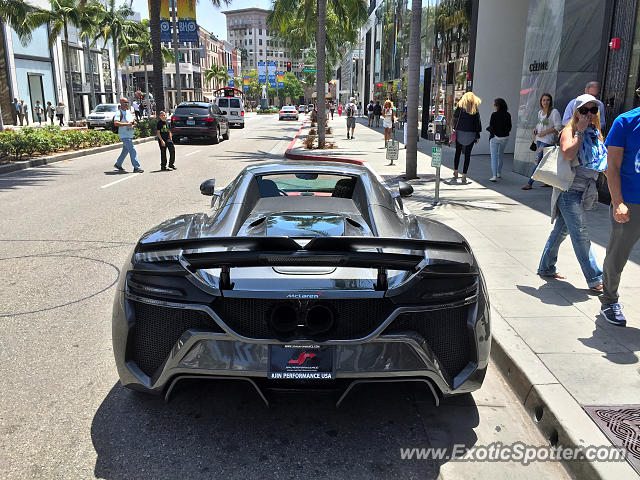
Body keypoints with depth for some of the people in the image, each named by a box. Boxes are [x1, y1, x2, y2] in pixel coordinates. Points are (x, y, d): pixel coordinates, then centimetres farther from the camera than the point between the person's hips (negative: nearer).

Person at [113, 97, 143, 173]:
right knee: (132, 150, -14)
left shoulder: (129, 111, 14)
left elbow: (133, 120, 27)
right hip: (124, 135, -9)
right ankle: (136, 167, -14)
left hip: (130, 135, 9)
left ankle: (118, 164, 33)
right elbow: (116, 123, -24)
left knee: (125, 151, 17)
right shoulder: (119, 113, -11)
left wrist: (134, 122, 4)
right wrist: (126, 124, -28)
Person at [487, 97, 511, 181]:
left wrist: (488, 128, 5)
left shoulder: (494, 115, -15)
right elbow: (509, 128, 4)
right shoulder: (508, 115, 0)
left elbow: (491, 127, -15)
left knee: (494, 156, -4)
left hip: (495, 137, -5)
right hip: (505, 137, 5)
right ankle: (499, 173, 33)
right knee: (501, 154, 22)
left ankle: (494, 176, -15)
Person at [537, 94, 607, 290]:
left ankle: (546, 267, 26)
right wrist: (580, 131, -20)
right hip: (569, 188, -8)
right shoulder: (569, 131, -7)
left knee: (561, 229, 15)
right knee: (580, 233, -9)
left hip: (585, 190, 8)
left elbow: (602, 163, 25)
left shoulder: (595, 133, 14)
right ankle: (595, 279, -7)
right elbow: (568, 154, -26)